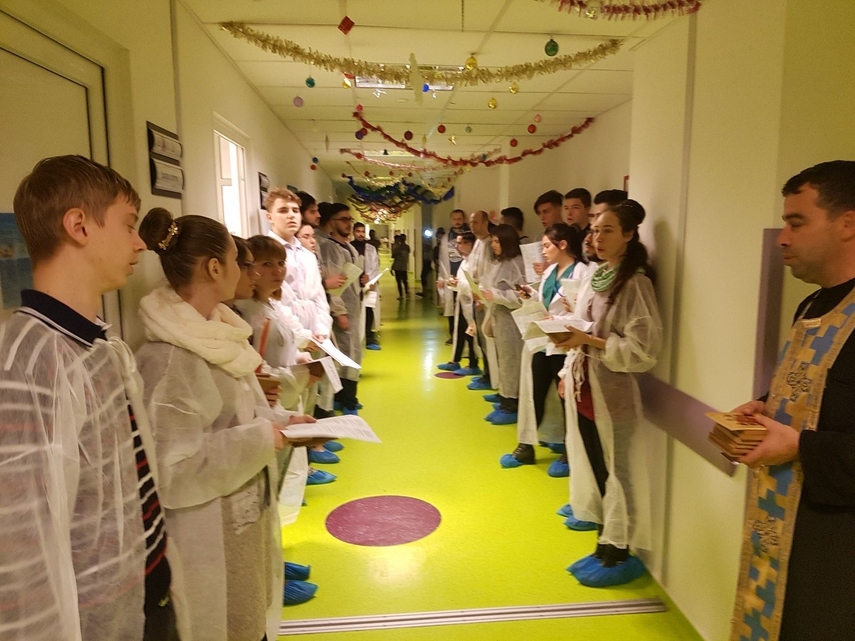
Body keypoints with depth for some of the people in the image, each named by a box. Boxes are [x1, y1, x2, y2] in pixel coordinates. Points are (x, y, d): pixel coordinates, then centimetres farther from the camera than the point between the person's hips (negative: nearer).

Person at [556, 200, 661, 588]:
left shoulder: (635, 283, -12)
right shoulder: (594, 278, 11)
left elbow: (642, 348, -17)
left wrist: (589, 341, -20)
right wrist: (567, 374, 12)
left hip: (611, 392, -7)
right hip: (583, 388, 8)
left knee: (615, 472, 5)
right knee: (593, 468, 15)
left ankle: (619, 553, 22)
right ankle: (604, 546, 31)